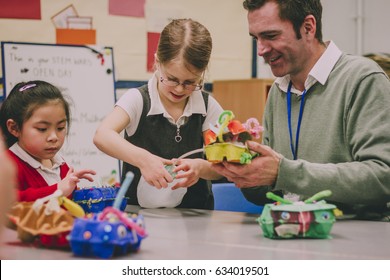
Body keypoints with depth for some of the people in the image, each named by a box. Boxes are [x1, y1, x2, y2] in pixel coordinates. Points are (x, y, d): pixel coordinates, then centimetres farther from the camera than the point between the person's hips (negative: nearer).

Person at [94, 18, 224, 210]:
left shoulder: (208, 107, 1)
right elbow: (102, 136, -23)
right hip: (139, 212, -3)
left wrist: (200, 167, -25)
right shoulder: (138, 99, -7)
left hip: (194, 213, 3)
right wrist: (142, 158, -39)